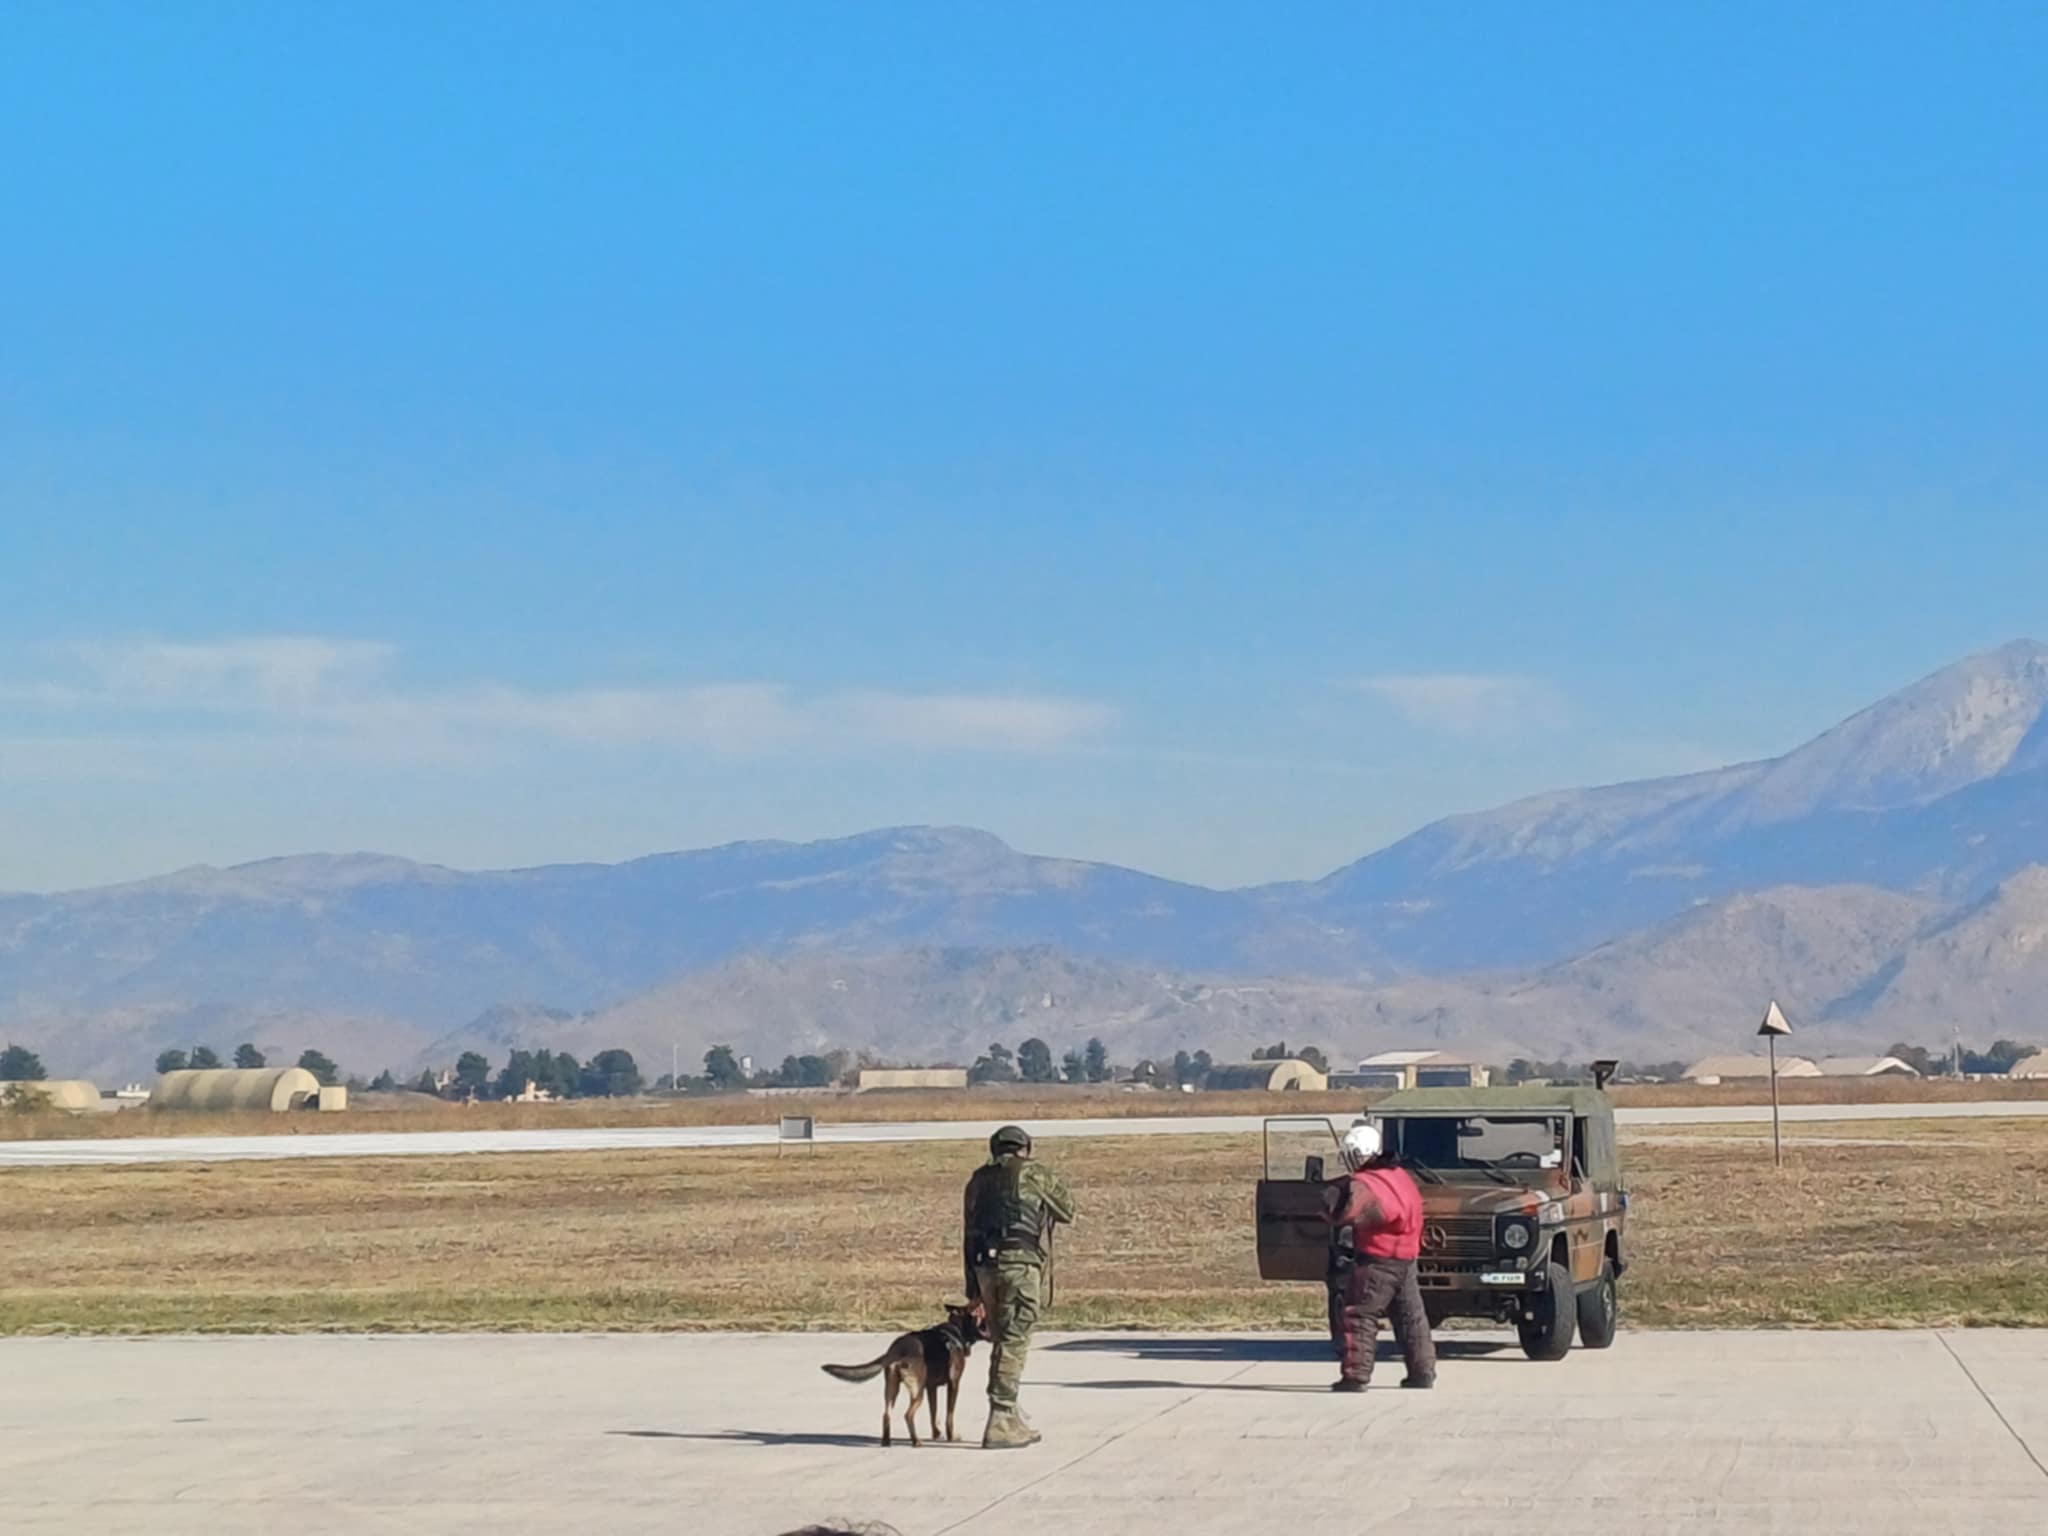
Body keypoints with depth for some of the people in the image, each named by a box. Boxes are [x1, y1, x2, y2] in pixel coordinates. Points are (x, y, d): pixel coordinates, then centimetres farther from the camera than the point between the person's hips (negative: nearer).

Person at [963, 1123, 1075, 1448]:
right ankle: (1000, 1424, -12)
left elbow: (969, 1233, 18)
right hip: (1020, 1263, -6)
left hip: (984, 1264, 6)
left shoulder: (979, 1180, 19)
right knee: (1013, 1343, -6)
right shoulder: (1035, 1175, 4)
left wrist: (973, 1288, 20)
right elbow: (1067, 1211, 17)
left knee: (1003, 1343, 16)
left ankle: (1013, 1420, 22)